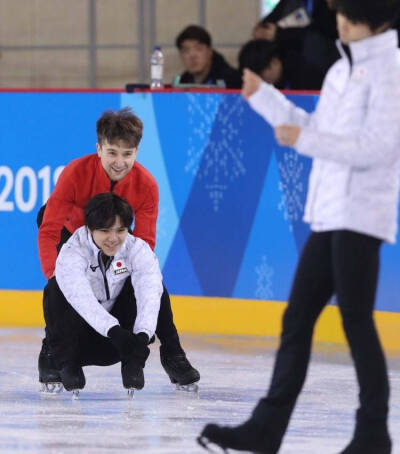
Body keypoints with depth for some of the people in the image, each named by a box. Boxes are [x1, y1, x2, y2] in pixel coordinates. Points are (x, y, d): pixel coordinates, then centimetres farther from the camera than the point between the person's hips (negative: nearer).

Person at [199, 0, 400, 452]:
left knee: (356, 322, -4)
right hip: (328, 213, 8)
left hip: (361, 215, -8)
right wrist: (262, 95, 13)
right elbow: (317, 130, 20)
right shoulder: (342, 70, 16)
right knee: (297, 318, 8)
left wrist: (304, 140, -17)